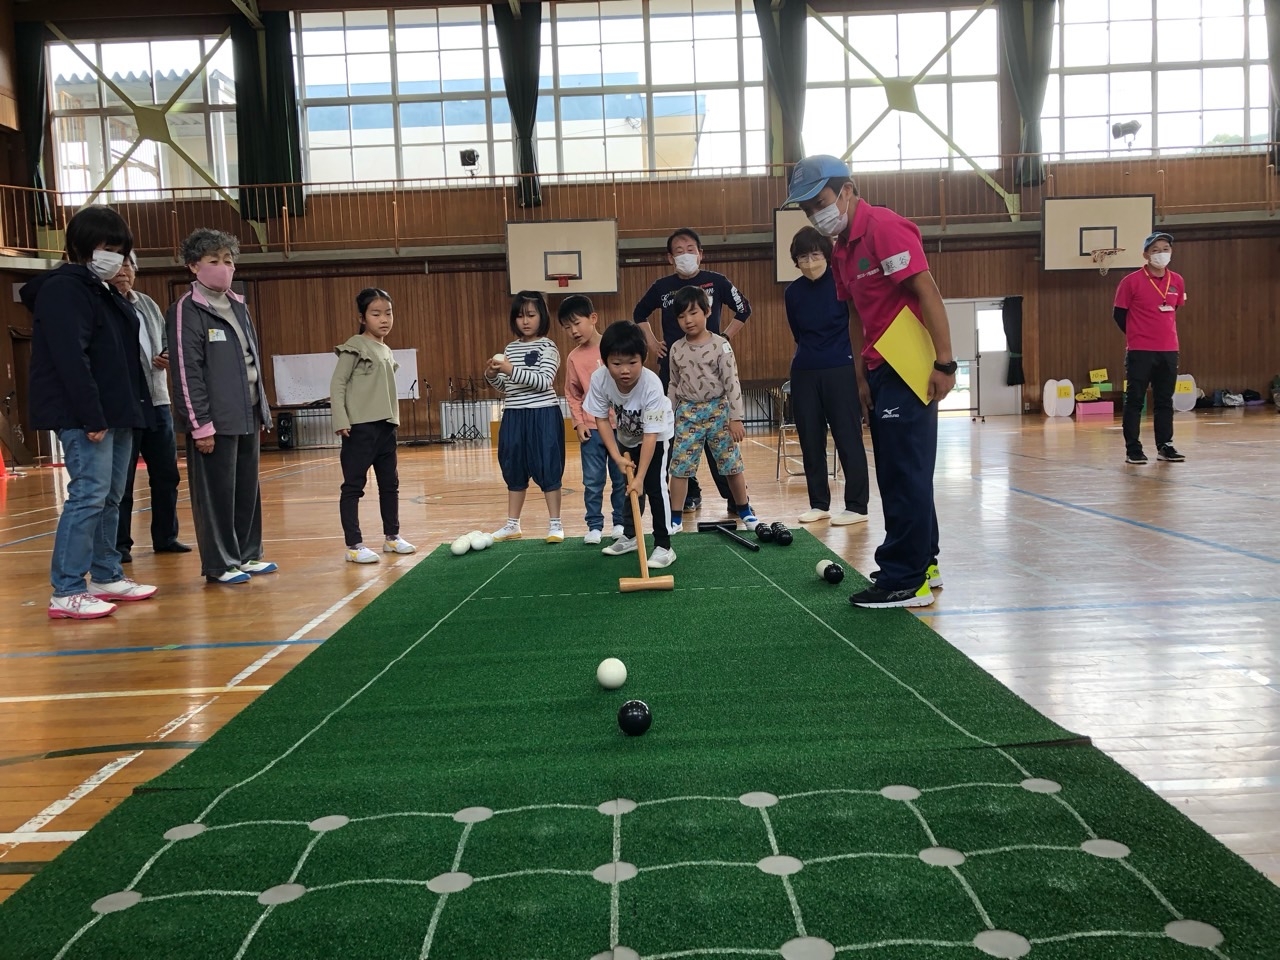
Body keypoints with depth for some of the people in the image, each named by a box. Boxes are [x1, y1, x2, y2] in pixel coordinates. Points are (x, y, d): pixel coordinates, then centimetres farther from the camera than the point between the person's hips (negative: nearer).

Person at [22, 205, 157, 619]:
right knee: (88, 495, -12)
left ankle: (107, 577, 21)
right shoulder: (62, 290, -10)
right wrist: (91, 417, -23)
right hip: (83, 416, -10)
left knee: (110, 497, 12)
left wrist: (132, 409, 14)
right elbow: (71, 359, -20)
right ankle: (67, 593, -9)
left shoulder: (102, 291, 19)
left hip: (116, 414, 10)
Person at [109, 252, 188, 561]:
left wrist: (168, 357, -1)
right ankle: (119, 544, 11)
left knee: (166, 474, 12)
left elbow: (168, 344, 19)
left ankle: (165, 537, 23)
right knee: (122, 480, 1)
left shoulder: (148, 305, 14)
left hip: (158, 401, 6)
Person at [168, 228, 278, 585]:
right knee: (217, 492, -1)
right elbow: (186, 372, -14)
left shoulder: (238, 306, 14)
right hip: (215, 420, -7)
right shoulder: (186, 311, -9)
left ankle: (248, 554, 24)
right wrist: (200, 425, -17)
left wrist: (261, 409, 16)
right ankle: (219, 563, 8)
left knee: (248, 489, 13)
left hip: (247, 416, 8)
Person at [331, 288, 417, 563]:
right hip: (360, 427, -8)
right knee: (354, 486, -2)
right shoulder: (355, 347, -7)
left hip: (385, 426, 8)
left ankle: (392, 536, 27)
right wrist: (341, 420, -17)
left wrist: (393, 419, 13)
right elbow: (337, 384, -11)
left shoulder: (386, 351, 14)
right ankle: (354, 545, 2)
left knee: (390, 483, 15)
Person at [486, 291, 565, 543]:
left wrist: (512, 370, -27)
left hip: (543, 415, -6)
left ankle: (556, 524, 9)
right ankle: (512, 524, 22)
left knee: (547, 469, 0)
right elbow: (505, 387, 16)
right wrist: (492, 375, -4)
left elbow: (544, 381, -18)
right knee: (514, 470, 12)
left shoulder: (547, 347, -6)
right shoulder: (510, 348, 12)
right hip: (514, 416, 6)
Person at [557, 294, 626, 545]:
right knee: (592, 481, 3)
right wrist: (578, 422, -3)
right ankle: (594, 526, 13)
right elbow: (572, 394, 8)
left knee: (621, 478, 8)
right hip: (591, 429, 1)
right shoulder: (573, 358, 3)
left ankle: (620, 523, 21)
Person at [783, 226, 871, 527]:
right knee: (810, 441, 7)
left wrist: (853, 359, 0)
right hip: (804, 373, 5)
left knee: (848, 438, -1)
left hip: (841, 371, -4)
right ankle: (819, 504, 18)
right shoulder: (792, 292, 5)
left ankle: (856, 506, 5)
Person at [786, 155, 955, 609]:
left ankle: (906, 581, -2)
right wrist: (862, 376, 14)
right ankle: (922, 563, 25)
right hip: (880, 372, 9)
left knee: (904, 474, -7)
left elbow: (928, 293, -19)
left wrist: (944, 363, -22)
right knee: (897, 472, 14)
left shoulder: (885, 227, -13)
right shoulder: (842, 249, 14)